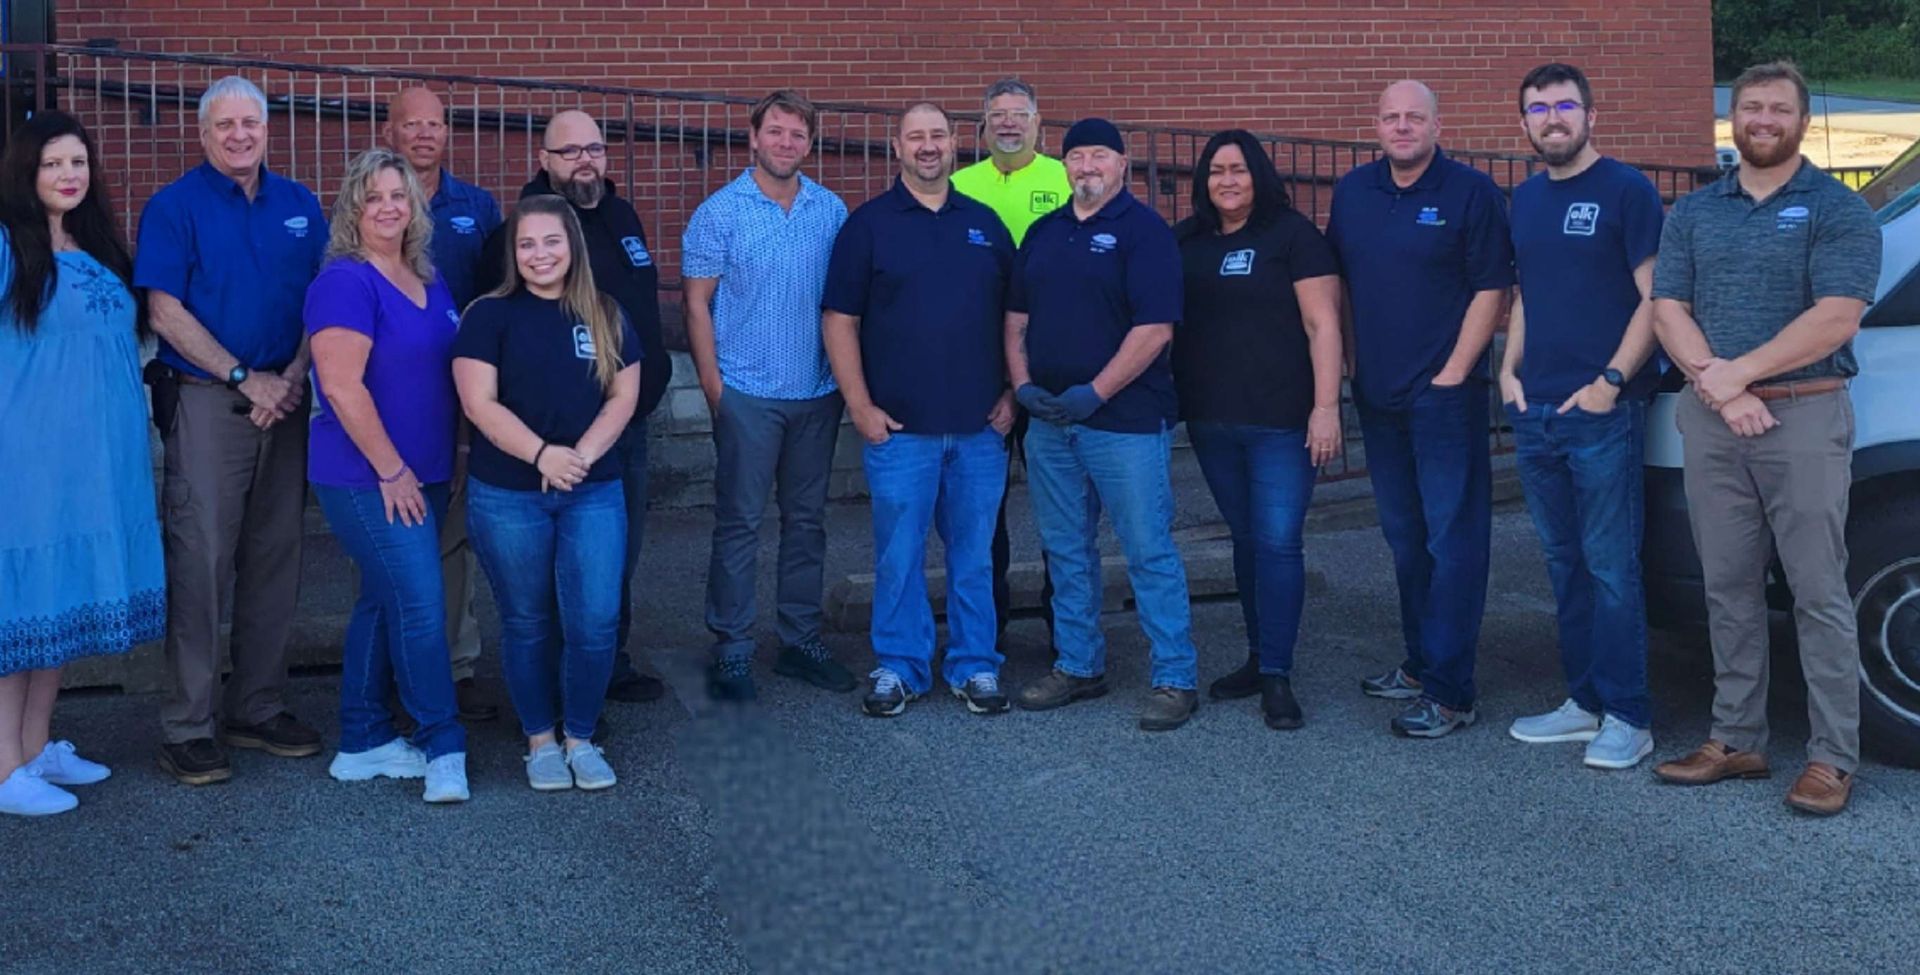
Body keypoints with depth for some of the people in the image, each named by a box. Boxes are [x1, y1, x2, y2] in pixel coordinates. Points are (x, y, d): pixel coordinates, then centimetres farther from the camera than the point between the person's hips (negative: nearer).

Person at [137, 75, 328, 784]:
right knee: (199, 561, -5)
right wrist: (247, 379, -11)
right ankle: (186, 727, 2)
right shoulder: (174, 206, -1)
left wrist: (293, 377, -5)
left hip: (286, 400, 5)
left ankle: (258, 709, 19)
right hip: (205, 401, -4)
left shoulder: (299, 206, 12)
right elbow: (166, 311, -8)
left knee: (275, 560, 8)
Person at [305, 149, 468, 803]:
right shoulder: (346, 282, -13)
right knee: (420, 606, -8)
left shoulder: (428, 281, 12)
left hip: (424, 474, 8)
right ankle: (442, 748, 4)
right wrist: (392, 471, -18)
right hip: (368, 479, -8)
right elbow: (342, 386, -20)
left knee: (384, 602, 14)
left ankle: (361, 745, 24)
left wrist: (454, 460, 16)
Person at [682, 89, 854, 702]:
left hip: (817, 393, 4)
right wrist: (712, 384, -8)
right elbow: (697, 303, -3)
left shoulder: (831, 210, 5)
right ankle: (731, 650, 9)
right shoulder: (720, 212, -4)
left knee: (807, 519, 11)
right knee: (739, 524, 0)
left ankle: (801, 640, 22)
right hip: (747, 393, -4)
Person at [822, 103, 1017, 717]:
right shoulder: (868, 224, 2)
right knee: (899, 556, 4)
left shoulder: (985, 224, 11)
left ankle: (974, 667, 20)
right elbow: (839, 321, -1)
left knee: (974, 556, 8)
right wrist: (860, 407, -7)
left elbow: (1013, 315, 14)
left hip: (980, 427, 2)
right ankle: (898, 668, 17)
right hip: (898, 428, -2)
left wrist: (1012, 393, 5)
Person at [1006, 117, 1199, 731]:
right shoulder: (1044, 232, 14)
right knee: (1066, 551, 13)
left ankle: (1175, 679, 5)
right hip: (1048, 420, 7)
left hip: (1125, 420, -7)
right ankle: (1078, 666, 26)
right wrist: (1023, 384, 0)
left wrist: (1093, 393, -17)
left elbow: (1154, 328, -15)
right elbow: (1017, 317, 16)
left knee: (1149, 552, -3)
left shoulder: (1144, 231, -6)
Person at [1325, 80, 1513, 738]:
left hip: (1445, 394, -6)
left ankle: (1449, 693, -3)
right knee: (1405, 538, 14)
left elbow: (1492, 288, -8)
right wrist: (1349, 363, 9)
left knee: (1452, 541, -5)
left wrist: (1453, 373, -13)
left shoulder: (1470, 192, -5)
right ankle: (1420, 665, 26)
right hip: (1377, 394, 6)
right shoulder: (1352, 192, 11)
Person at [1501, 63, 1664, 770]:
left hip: (1602, 411, -6)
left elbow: (1654, 298, -8)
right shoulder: (1525, 199, 14)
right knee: (1565, 564, 12)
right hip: (1534, 412, 6)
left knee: (1611, 566, -4)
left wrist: (1611, 381, -15)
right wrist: (1509, 370, 8)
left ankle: (1627, 717, 4)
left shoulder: (1626, 190, -4)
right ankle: (1585, 700, 21)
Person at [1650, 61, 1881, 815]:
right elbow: (1668, 309, 3)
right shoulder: (1693, 213, 12)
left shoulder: (1837, 210, -1)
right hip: (1712, 422, 4)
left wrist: (1740, 372, -15)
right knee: (1729, 589, 9)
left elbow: (1836, 318, -12)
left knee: (1818, 592, -2)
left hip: (1806, 417, -4)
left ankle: (1832, 758, 4)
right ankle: (1736, 740, 18)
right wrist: (1715, 384, -12)